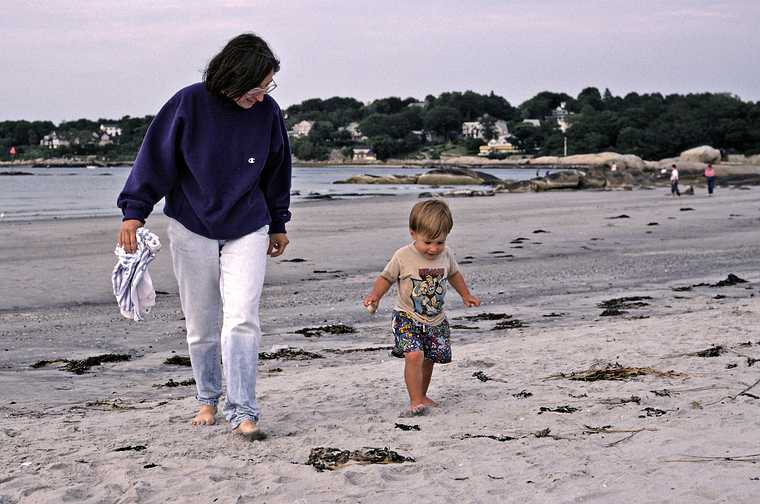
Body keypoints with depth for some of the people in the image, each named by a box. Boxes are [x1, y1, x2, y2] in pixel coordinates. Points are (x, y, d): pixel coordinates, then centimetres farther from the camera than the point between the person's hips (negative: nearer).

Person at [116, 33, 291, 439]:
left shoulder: (267, 112, -4)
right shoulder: (190, 103, -12)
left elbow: (276, 172, 10)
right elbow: (156, 157, -6)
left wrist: (278, 224, 18)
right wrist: (134, 211, -9)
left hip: (247, 230, 1)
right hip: (192, 229, 0)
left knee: (242, 319, -13)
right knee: (200, 326, 8)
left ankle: (241, 412, -10)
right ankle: (208, 400, 27)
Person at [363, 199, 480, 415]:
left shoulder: (445, 255, -2)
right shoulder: (403, 257, -14)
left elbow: (453, 274, 19)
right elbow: (386, 278, -3)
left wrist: (466, 296, 22)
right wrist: (375, 294, -20)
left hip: (436, 320, 5)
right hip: (408, 318, -4)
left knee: (429, 359, 10)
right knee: (414, 355, -21)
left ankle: (421, 396, 30)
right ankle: (415, 400, -13)